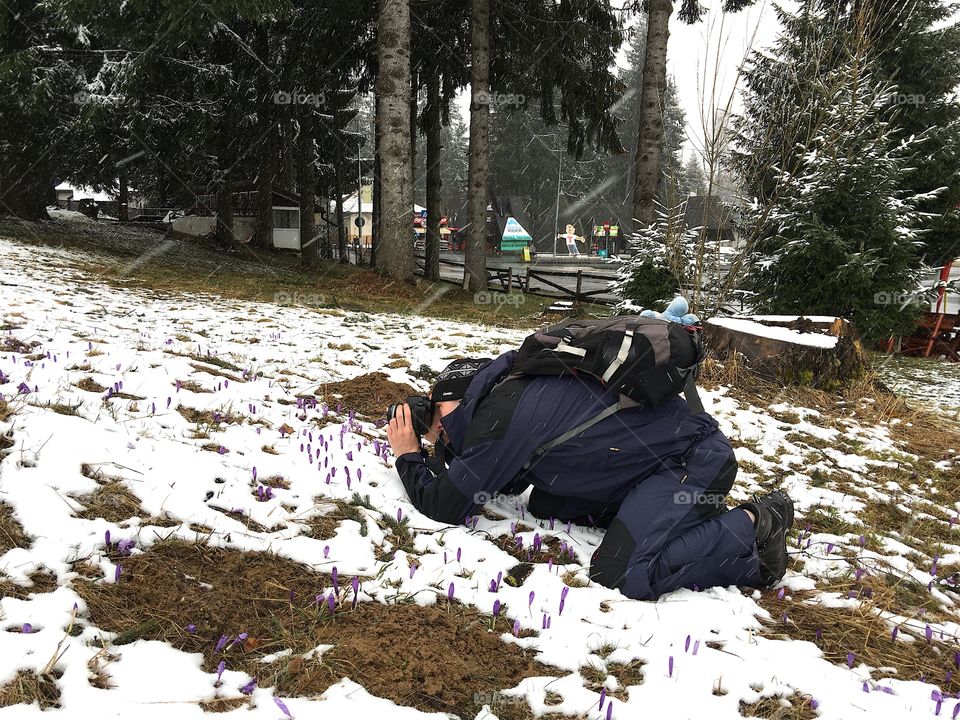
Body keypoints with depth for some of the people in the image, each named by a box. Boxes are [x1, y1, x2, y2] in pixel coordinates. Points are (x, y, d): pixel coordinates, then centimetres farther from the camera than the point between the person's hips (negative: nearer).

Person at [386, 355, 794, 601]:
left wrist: (408, 456, 5)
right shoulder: (514, 389, 10)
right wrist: (438, 449, 13)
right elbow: (508, 483, 22)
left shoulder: (498, 416, -19)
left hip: (695, 461, -10)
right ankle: (696, 519, 13)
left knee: (623, 575, -23)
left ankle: (752, 526, -5)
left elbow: (446, 507, -11)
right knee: (546, 504, 13)